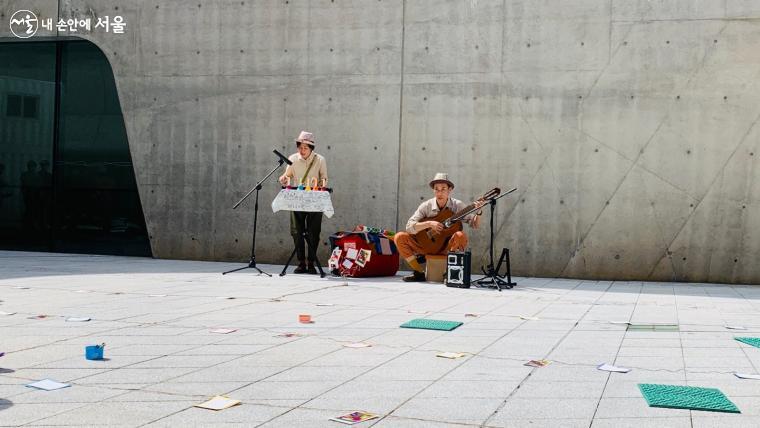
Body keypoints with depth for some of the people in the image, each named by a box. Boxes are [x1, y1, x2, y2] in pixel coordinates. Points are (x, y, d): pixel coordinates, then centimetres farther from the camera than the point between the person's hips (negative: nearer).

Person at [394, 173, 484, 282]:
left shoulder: (457, 205, -6)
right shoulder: (426, 206, -5)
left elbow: (474, 224, -6)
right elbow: (409, 226, -12)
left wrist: (478, 213, -26)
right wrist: (429, 223, -26)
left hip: (448, 247, -1)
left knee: (461, 236, -34)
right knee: (400, 237, -16)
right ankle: (419, 272, -8)